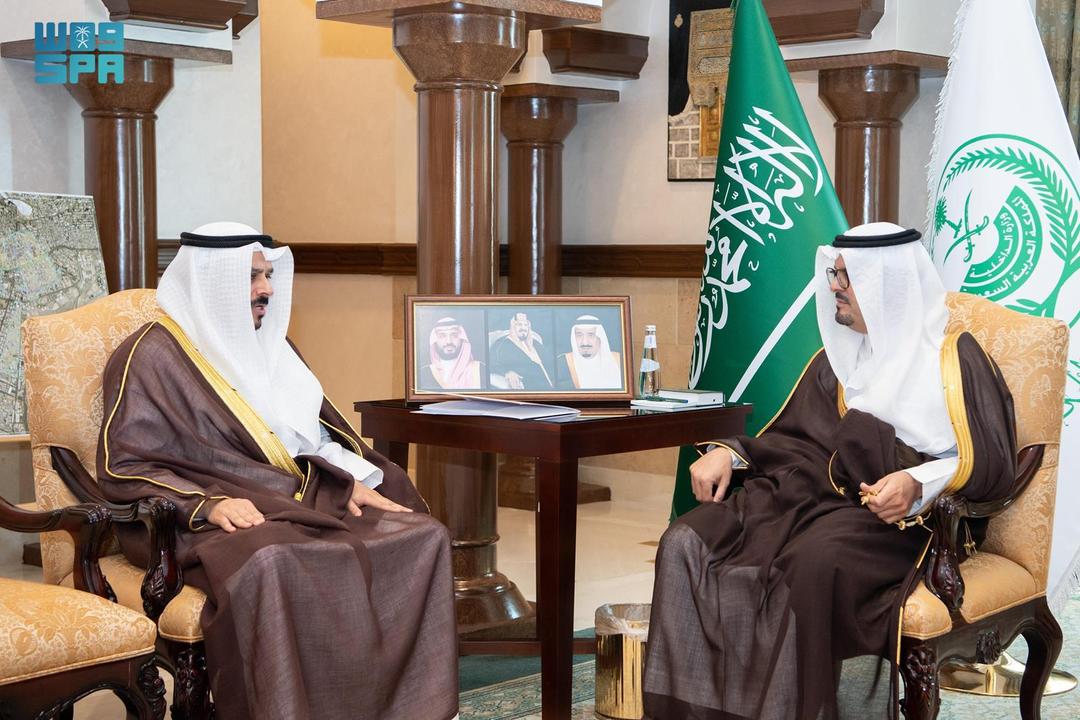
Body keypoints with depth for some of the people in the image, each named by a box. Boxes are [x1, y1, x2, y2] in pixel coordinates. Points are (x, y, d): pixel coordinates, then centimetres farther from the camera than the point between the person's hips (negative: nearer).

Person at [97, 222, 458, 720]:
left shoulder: (266, 345, 18)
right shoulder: (152, 357, -4)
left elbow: (316, 434, 22)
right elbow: (124, 468, -10)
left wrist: (354, 481, 2)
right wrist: (209, 504, -24)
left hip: (304, 498, 7)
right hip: (208, 524, -7)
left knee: (421, 535, -16)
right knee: (267, 562, -42)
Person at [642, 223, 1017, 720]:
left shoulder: (952, 357, 4)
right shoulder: (836, 359, 23)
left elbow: (992, 463, -4)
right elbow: (788, 437, 24)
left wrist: (920, 484, -23)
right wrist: (729, 452, 4)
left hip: (902, 517, -6)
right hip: (808, 491, 6)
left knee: (813, 561, -40)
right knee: (686, 545, -21)